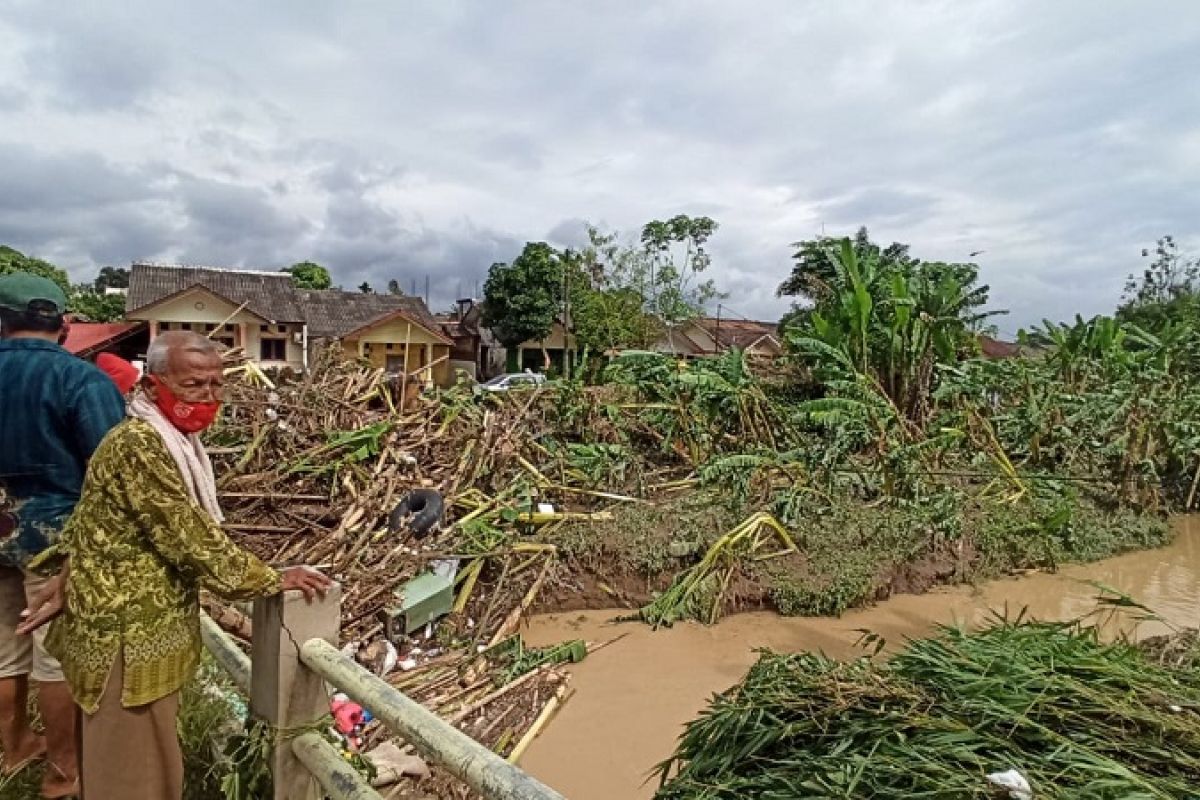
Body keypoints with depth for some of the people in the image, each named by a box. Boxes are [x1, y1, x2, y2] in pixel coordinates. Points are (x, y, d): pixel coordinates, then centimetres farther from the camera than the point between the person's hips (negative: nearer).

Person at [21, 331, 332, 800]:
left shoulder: (170, 438, 7)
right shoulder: (139, 445, -25)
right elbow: (186, 534, -26)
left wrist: (67, 584, 12)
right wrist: (269, 581, -20)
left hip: (146, 615, 9)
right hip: (130, 627, -9)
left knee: (127, 755, 25)